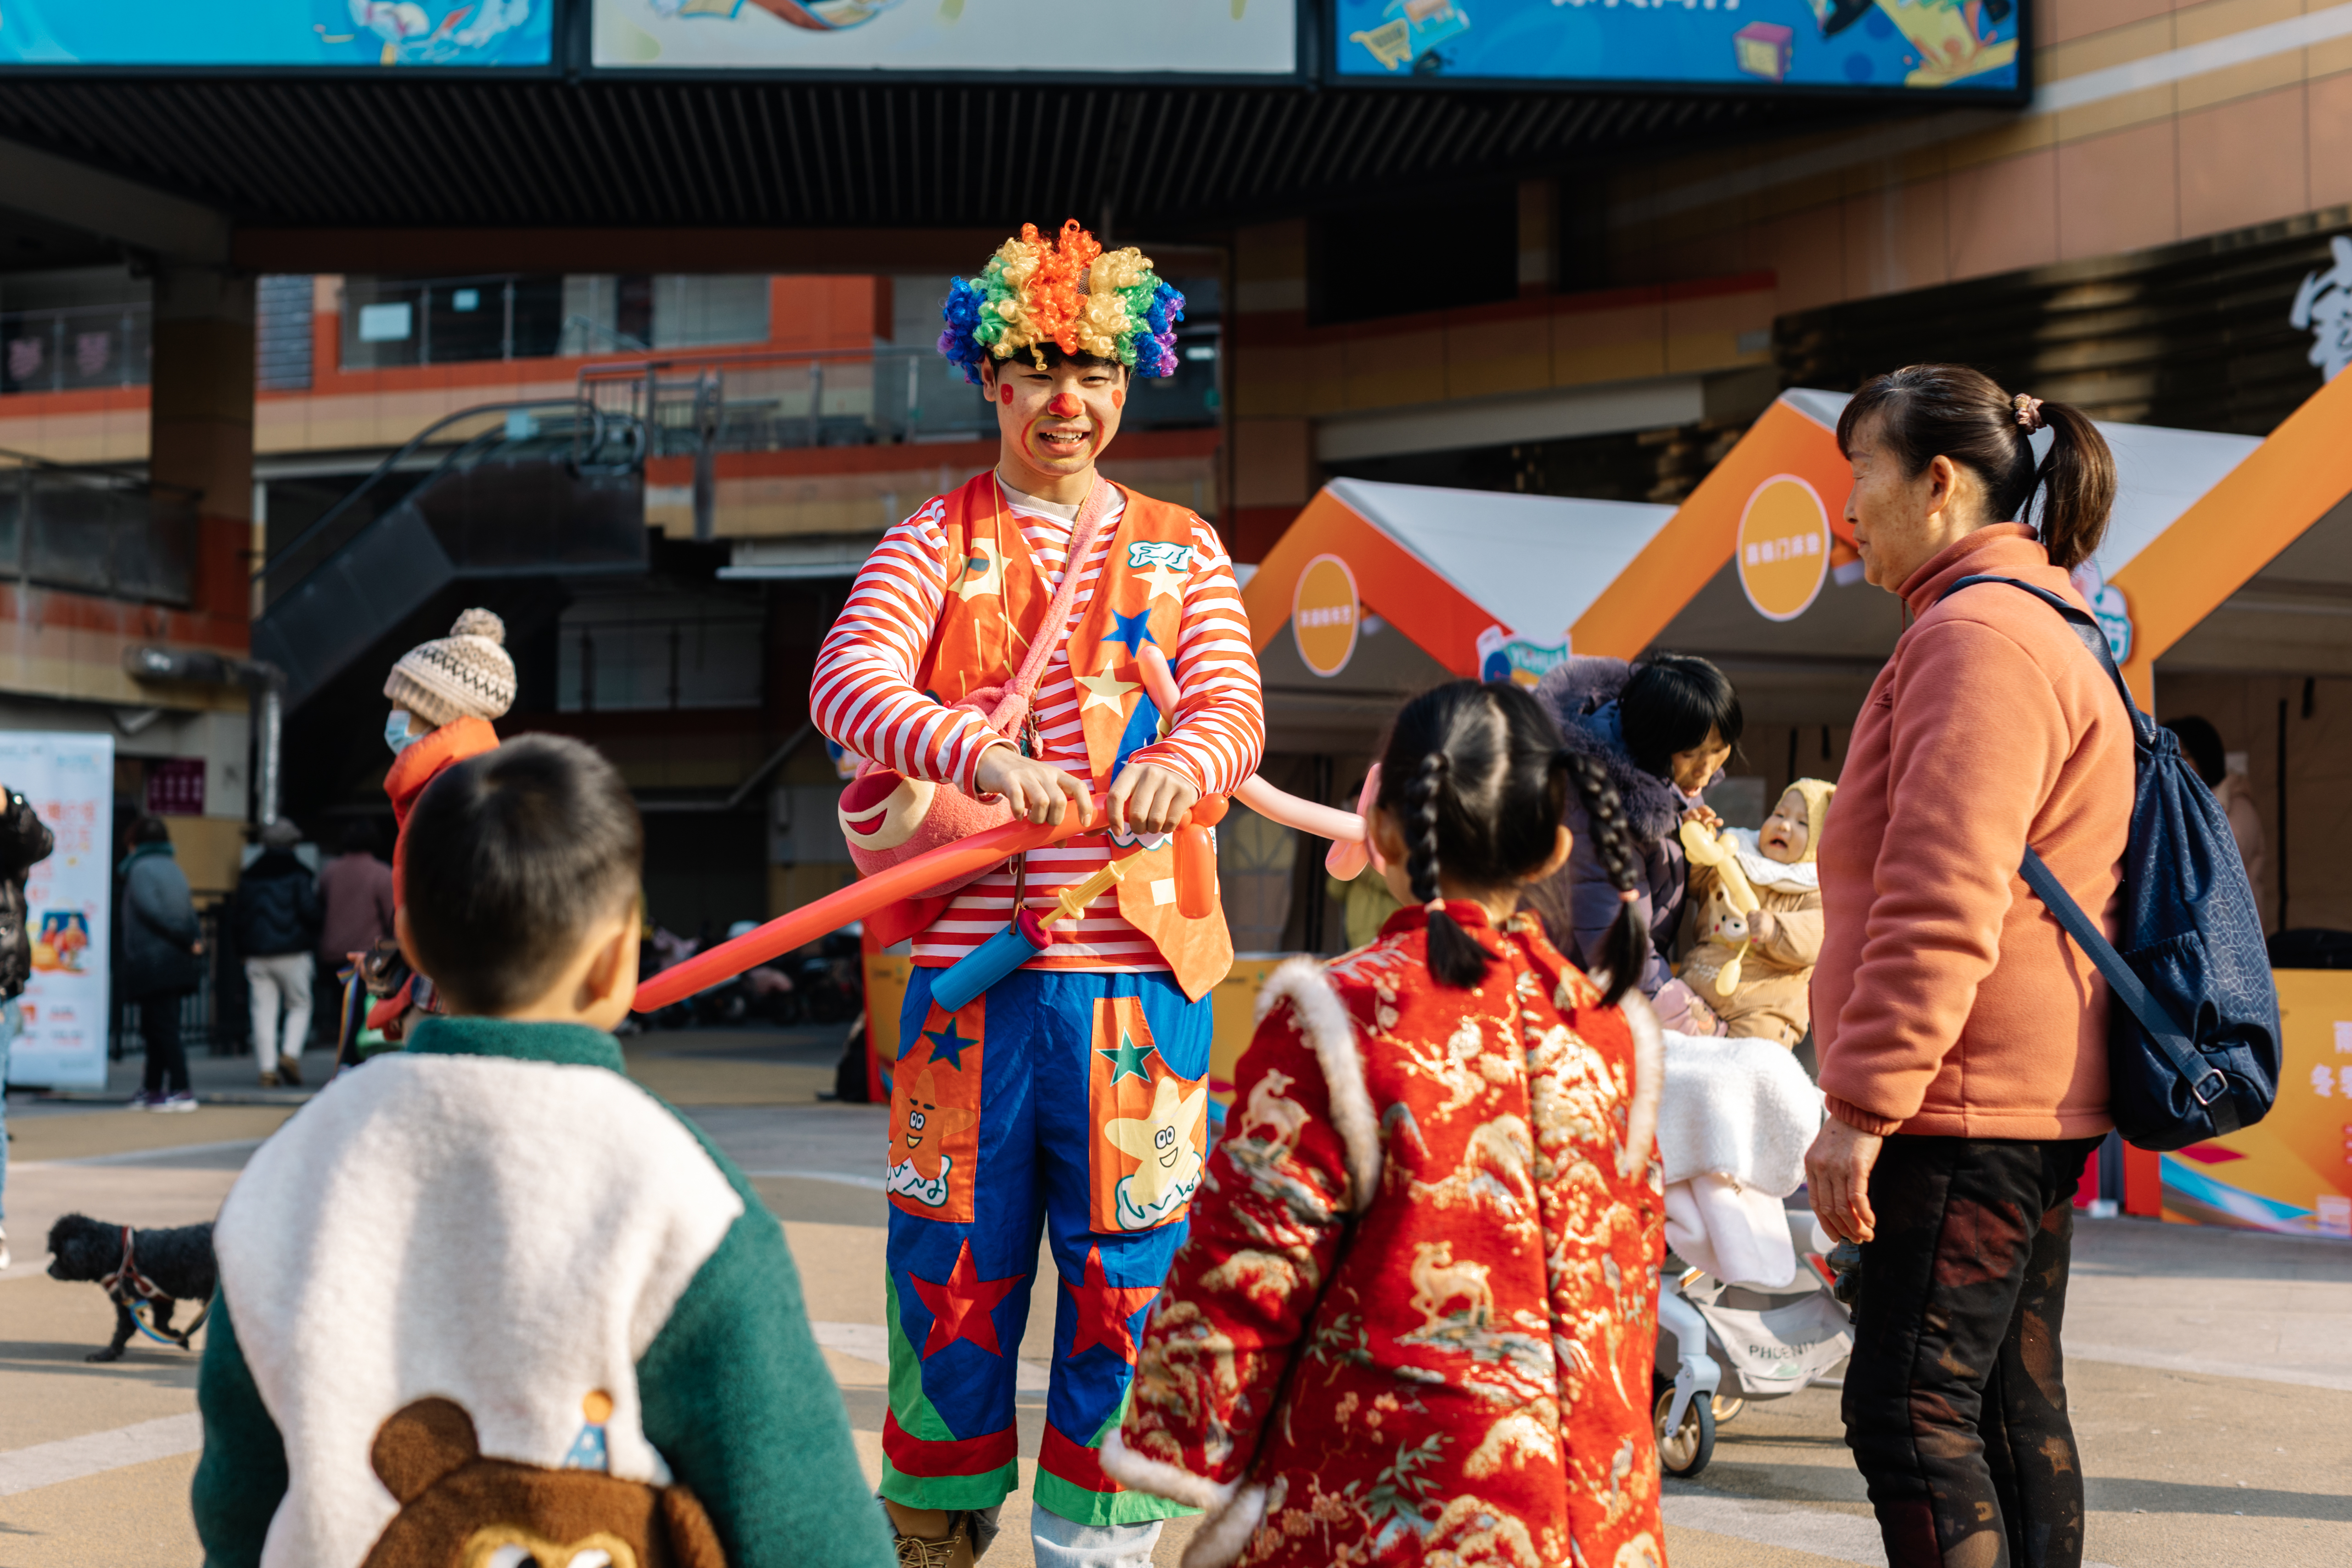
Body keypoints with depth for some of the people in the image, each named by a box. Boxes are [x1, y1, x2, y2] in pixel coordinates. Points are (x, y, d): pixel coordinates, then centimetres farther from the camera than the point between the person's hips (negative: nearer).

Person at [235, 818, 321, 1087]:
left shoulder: (248, 876, 10)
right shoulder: (299, 874, -4)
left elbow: (240, 917, 10)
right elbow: (309, 911, -12)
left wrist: (244, 951, 16)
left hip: (257, 956, 3)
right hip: (292, 953, -3)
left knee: (264, 1010, 4)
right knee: (300, 1005, 9)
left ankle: (267, 1069, -2)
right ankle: (291, 1054, -10)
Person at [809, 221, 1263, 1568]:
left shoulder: (1181, 551, 14)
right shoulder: (932, 546, 8)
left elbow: (1236, 709, -1)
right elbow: (849, 680, -10)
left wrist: (1184, 766, -25)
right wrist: (981, 756, -29)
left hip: (1136, 964, 1)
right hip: (968, 963, -1)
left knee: (1127, 1261, 0)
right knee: (954, 1255, 3)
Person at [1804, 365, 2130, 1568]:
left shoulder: (1975, 634, -14)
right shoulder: (2043, 627, 20)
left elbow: (1940, 905, -23)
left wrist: (1861, 1104, -22)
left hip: (1968, 1107, -11)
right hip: (2038, 1104, 11)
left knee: (1909, 1410, -10)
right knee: (2014, 1408, 13)